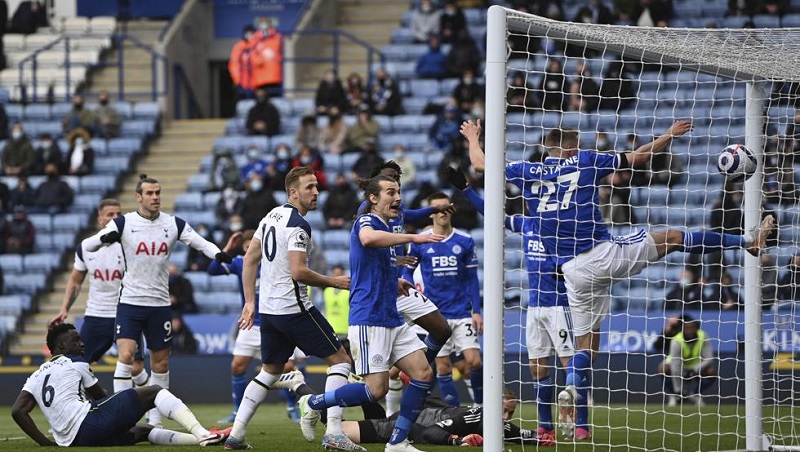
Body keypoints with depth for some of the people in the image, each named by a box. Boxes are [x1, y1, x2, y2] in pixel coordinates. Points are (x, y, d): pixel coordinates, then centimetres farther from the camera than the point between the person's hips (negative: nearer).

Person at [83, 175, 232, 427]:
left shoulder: (173, 224, 2)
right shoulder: (124, 223, -5)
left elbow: (201, 243, 0)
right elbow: (87, 246, -8)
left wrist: (218, 254, -23)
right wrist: (104, 238, -31)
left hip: (160, 304, 3)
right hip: (130, 301, -3)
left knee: (161, 363, 7)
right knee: (126, 354, -18)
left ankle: (155, 421, 18)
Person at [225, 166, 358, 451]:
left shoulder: (272, 216, 12)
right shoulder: (298, 225, -15)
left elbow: (249, 260, 15)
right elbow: (298, 272, -23)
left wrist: (250, 302, 18)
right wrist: (334, 282, -10)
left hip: (268, 308, 8)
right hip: (293, 308, -8)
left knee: (270, 371, 22)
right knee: (339, 361, 0)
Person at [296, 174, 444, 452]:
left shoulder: (385, 229, 20)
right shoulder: (366, 221, -8)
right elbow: (368, 238, -36)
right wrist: (412, 238, -34)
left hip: (392, 320, 9)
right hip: (369, 319, -9)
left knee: (423, 374, -2)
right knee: (376, 389, -12)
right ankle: (313, 404, 7)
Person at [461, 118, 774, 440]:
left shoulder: (526, 171, 10)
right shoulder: (585, 161, 5)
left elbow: (481, 164, 22)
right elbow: (637, 158, 13)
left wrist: (473, 138, 42)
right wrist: (670, 135, 26)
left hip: (574, 271, 3)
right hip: (604, 253, -3)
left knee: (585, 344, 8)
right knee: (673, 238, 13)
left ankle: (579, 425, -10)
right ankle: (747, 241, 18)